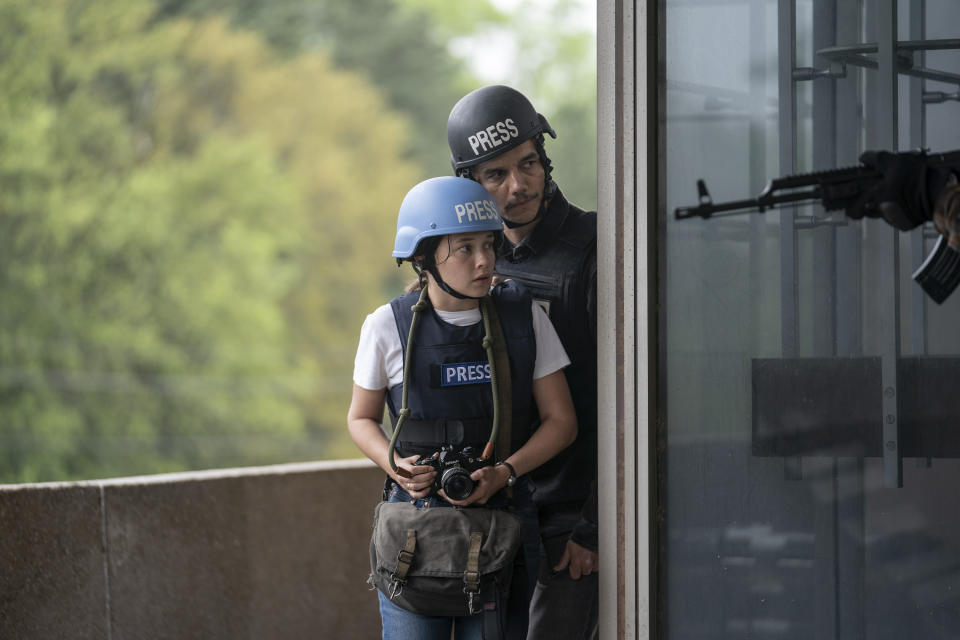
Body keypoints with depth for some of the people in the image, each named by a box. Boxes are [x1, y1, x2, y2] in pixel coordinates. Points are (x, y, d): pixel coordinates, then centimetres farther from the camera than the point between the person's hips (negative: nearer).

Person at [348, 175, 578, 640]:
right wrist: (396, 466, -10)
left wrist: (504, 473, -13)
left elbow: (561, 421, 3)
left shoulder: (525, 318, -1)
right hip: (416, 514, -1)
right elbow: (361, 418, 11)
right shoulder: (388, 327, -3)